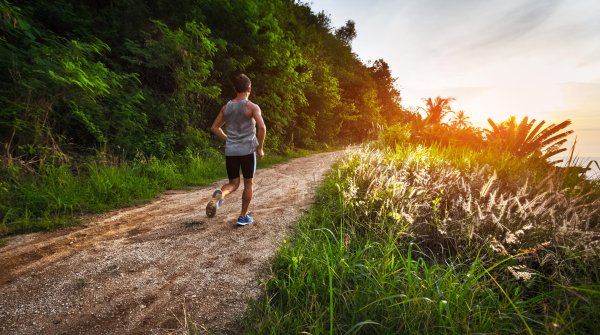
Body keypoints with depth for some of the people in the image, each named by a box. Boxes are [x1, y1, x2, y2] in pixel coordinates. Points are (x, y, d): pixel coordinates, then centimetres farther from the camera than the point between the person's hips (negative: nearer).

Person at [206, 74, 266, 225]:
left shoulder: (226, 107, 9)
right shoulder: (252, 107, -6)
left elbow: (214, 128, 13)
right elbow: (262, 127, -19)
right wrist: (260, 148, -8)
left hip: (230, 151, 4)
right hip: (248, 150, -3)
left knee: (233, 183, 14)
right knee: (248, 183, 12)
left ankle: (219, 195, -19)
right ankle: (243, 216, 18)